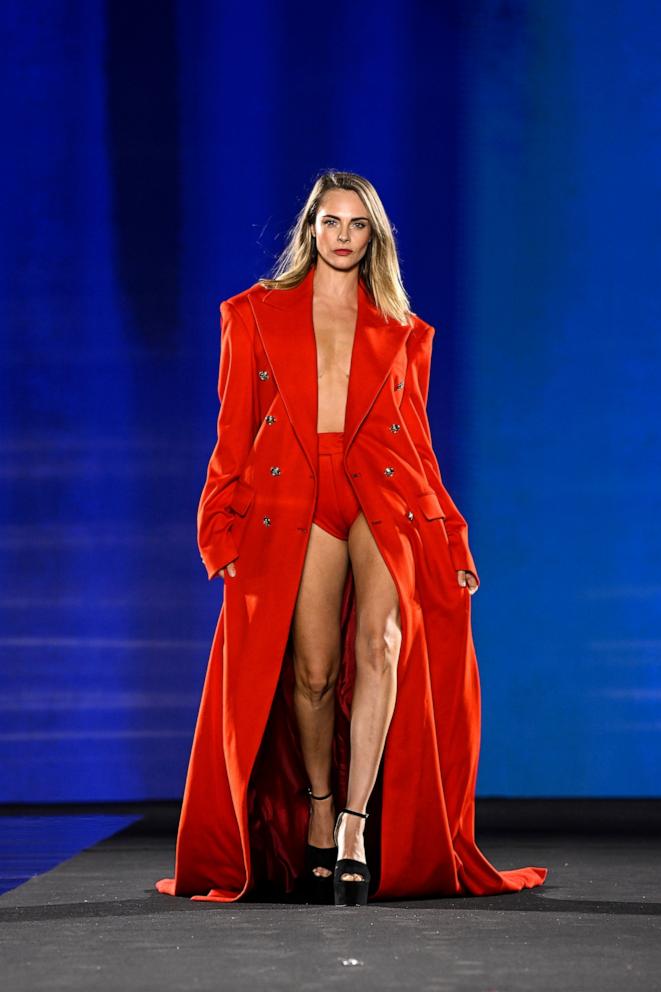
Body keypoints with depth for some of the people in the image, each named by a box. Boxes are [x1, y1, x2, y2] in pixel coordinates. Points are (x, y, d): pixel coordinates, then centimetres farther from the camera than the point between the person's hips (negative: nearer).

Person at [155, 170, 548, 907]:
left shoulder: (401, 333, 18)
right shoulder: (258, 314, 15)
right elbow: (235, 430, 11)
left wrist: (448, 534, 12)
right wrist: (224, 526, 2)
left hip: (385, 496, 0)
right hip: (293, 499, 0)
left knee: (383, 641, -23)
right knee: (313, 672, -7)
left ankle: (356, 827, -23)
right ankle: (317, 819, 14)